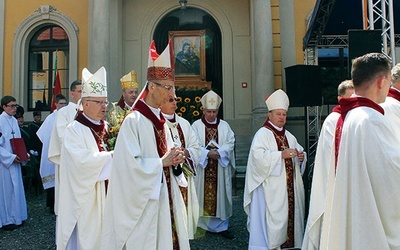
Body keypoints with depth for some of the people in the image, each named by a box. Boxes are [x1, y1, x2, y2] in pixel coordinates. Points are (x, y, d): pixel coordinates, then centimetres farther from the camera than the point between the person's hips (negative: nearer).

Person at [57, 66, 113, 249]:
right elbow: (82, 159, -23)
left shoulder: (105, 127, 9)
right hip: (84, 196, -6)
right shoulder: (74, 130, -12)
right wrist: (110, 156, -19)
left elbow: (112, 152, 14)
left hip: (105, 192, 6)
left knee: (103, 232, 13)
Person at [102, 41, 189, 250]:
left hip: (165, 197, 8)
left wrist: (174, 159, -3)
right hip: (143, 202, -7)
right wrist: (161, 162, -15)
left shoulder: (161, 121, 9)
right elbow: (130, 165, -22)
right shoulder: (133, 121, -15)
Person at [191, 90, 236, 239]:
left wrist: (219, 152, -17)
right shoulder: (196, 125, 0)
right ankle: (201, 225, 18)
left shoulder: (224, 125, 7)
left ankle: (221, 226, 18)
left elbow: (230, 143, -1)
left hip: (220, 170, 2)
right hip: (202, 169, -2)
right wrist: (207, 153, -20)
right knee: (203, 196, 3)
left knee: (220, 196, 6)